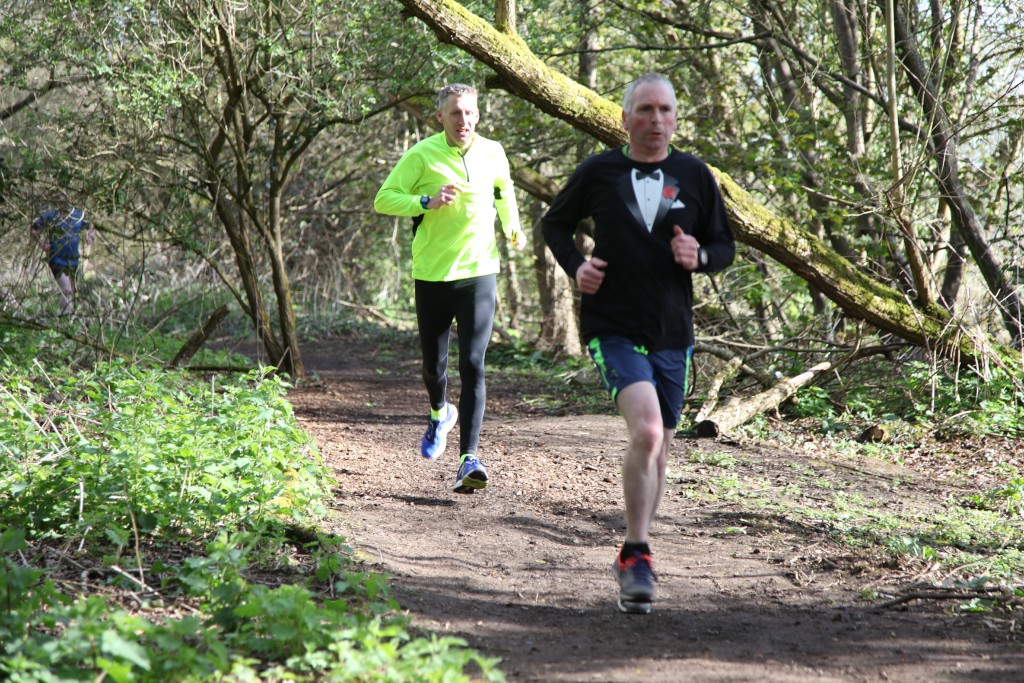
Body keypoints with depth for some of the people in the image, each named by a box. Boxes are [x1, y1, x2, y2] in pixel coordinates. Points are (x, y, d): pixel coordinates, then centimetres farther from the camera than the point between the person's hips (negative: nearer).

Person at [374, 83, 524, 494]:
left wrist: (512, 228, 17)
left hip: (479, 274, 0)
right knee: (434, 365, 12)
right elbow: (383, 199, -8)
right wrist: (428, 202, -20)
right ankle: (441, 414, 47)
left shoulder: (493, 153, 4)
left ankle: (469, 459, -15)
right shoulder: (421, 155, -6)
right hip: (432, 275, 0)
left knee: (472, 366, -12)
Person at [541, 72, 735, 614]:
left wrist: (700, 257, -10)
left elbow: (725, 247, 12)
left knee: (657, 452, 12)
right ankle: (637, 558, -13)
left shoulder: (694, 176, 5)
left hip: (673, 334, 4)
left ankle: (632, 559, 31)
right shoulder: (598, 173, 1)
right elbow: (554, 224, 15)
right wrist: (575, 265, -4)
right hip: (613, 328, -4)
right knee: (646, 431, -25)